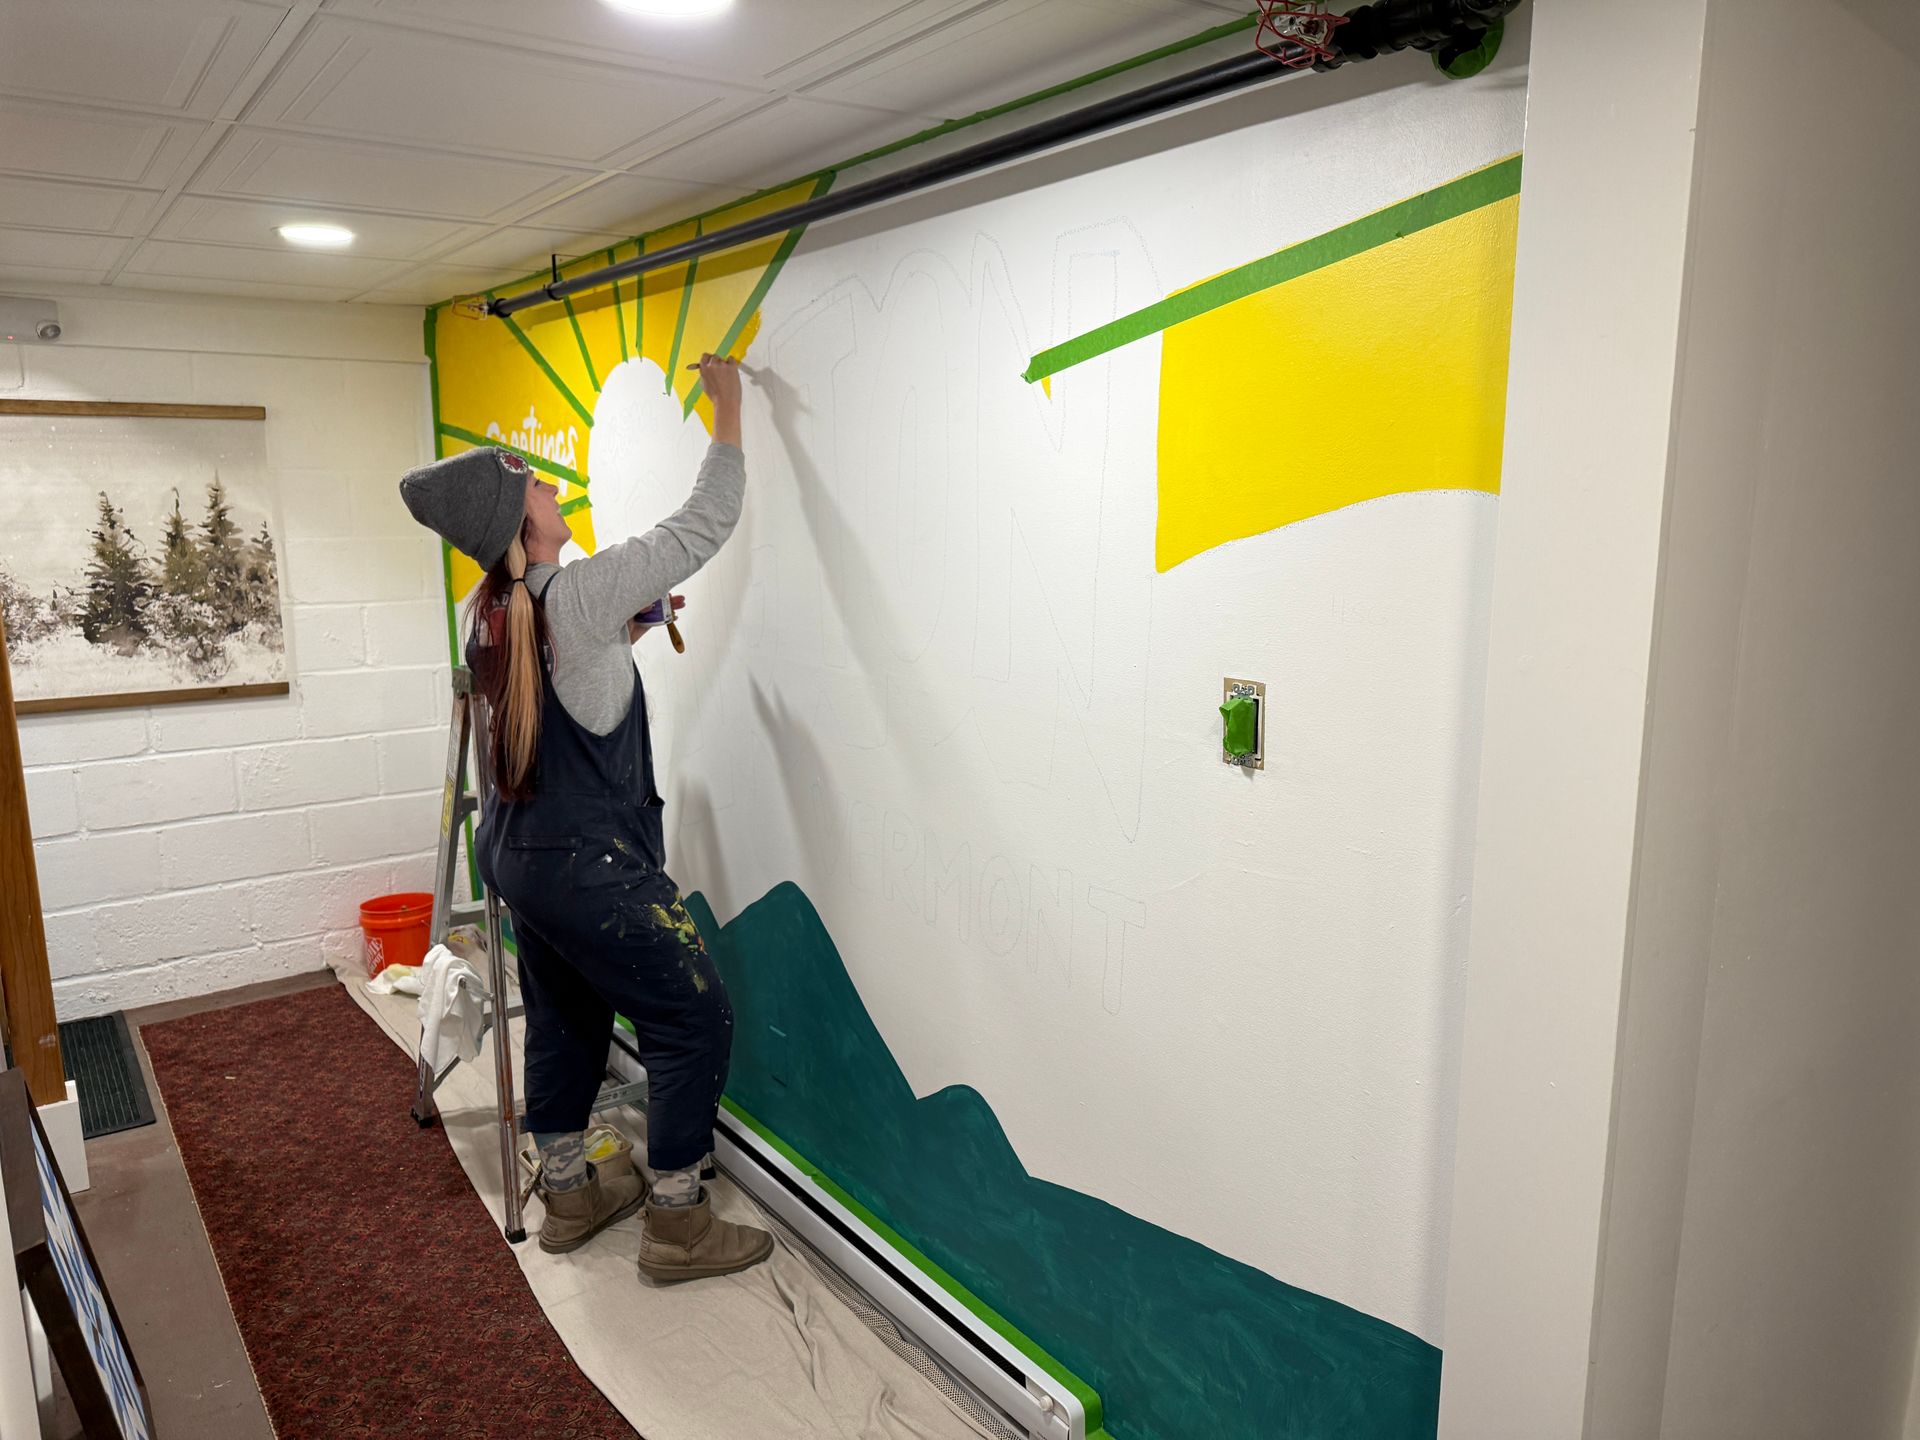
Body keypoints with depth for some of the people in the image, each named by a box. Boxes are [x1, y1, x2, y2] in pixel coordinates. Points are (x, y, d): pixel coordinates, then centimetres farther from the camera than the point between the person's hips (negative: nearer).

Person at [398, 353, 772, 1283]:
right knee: (693, 1022, 3)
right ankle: (676, 1228, 12)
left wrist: (622, 629, 16)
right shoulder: (581, 595, -21)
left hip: (520, 851, 9)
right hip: (590, 865, -9)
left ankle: (568, 1197, 36)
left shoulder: (488, 612, 4)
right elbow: (705, 524, -15)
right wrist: (727, 408, -6)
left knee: (565, 1021, 22)